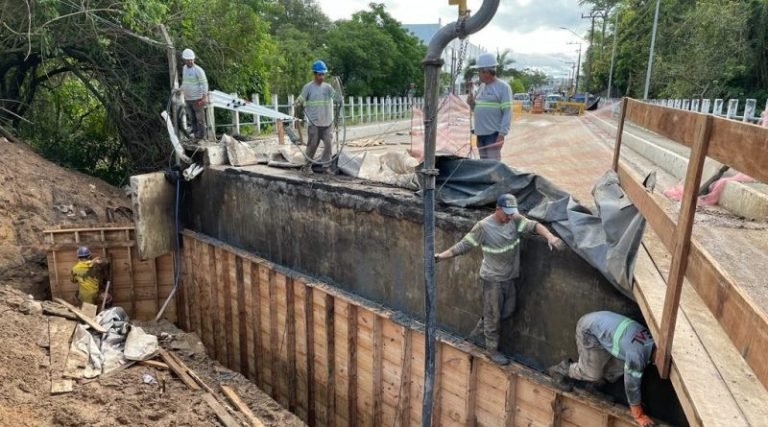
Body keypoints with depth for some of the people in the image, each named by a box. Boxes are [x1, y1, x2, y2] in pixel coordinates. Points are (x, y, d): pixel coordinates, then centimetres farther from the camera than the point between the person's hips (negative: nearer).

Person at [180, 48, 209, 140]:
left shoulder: (198, 70, -15)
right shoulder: (184, 68, 7)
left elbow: (204, 83, -16)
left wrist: (205, 97, -23)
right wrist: (181, 90, 18)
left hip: (197, 99, -7)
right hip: (187, 98, 7)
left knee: (199, 118, 3)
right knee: (191, 118, 15)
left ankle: (201, 135, 13)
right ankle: (195, 132, 26)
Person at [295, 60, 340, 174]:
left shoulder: (327, 87, 5)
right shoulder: (308, 87, -4)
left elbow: (339, 99, -3)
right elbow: (300, 101, -1)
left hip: (327, 122, 3)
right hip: (314, 123, -3)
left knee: (328, 143, 1)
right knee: (312, 144, 1)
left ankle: (326, 165, 12)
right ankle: (307, 165, 15)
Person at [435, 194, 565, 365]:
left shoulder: (515, 219, -6)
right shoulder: (484, 226, -21)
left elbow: (533, 225, -16)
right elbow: (464, 245, -18)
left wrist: (550, 236, -36)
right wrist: (440, 256, -23)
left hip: (509, 278, 6)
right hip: (492, 279, -6)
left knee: (507, 312, 20)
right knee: (493, 316, 7)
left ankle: (483, 325, 45)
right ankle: (492, 349, 27)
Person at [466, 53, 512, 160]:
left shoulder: (503, 87, -7)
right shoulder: (481, 87, 16)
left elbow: (507, 112, -12)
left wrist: (502, 134, -19)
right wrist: (471, 103, 1)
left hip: (494, 134, -7)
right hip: (481, 133, 7)